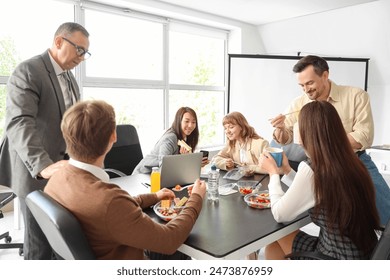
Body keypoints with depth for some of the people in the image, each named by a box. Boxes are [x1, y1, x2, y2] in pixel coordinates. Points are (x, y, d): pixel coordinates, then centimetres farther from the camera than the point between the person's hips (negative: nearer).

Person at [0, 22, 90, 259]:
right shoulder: (28, 71, -12)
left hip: (65, 173, 7)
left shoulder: (70, 79, 14)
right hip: (37, 175, -7)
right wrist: (43, 166, -38)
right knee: (40, 245, 4)